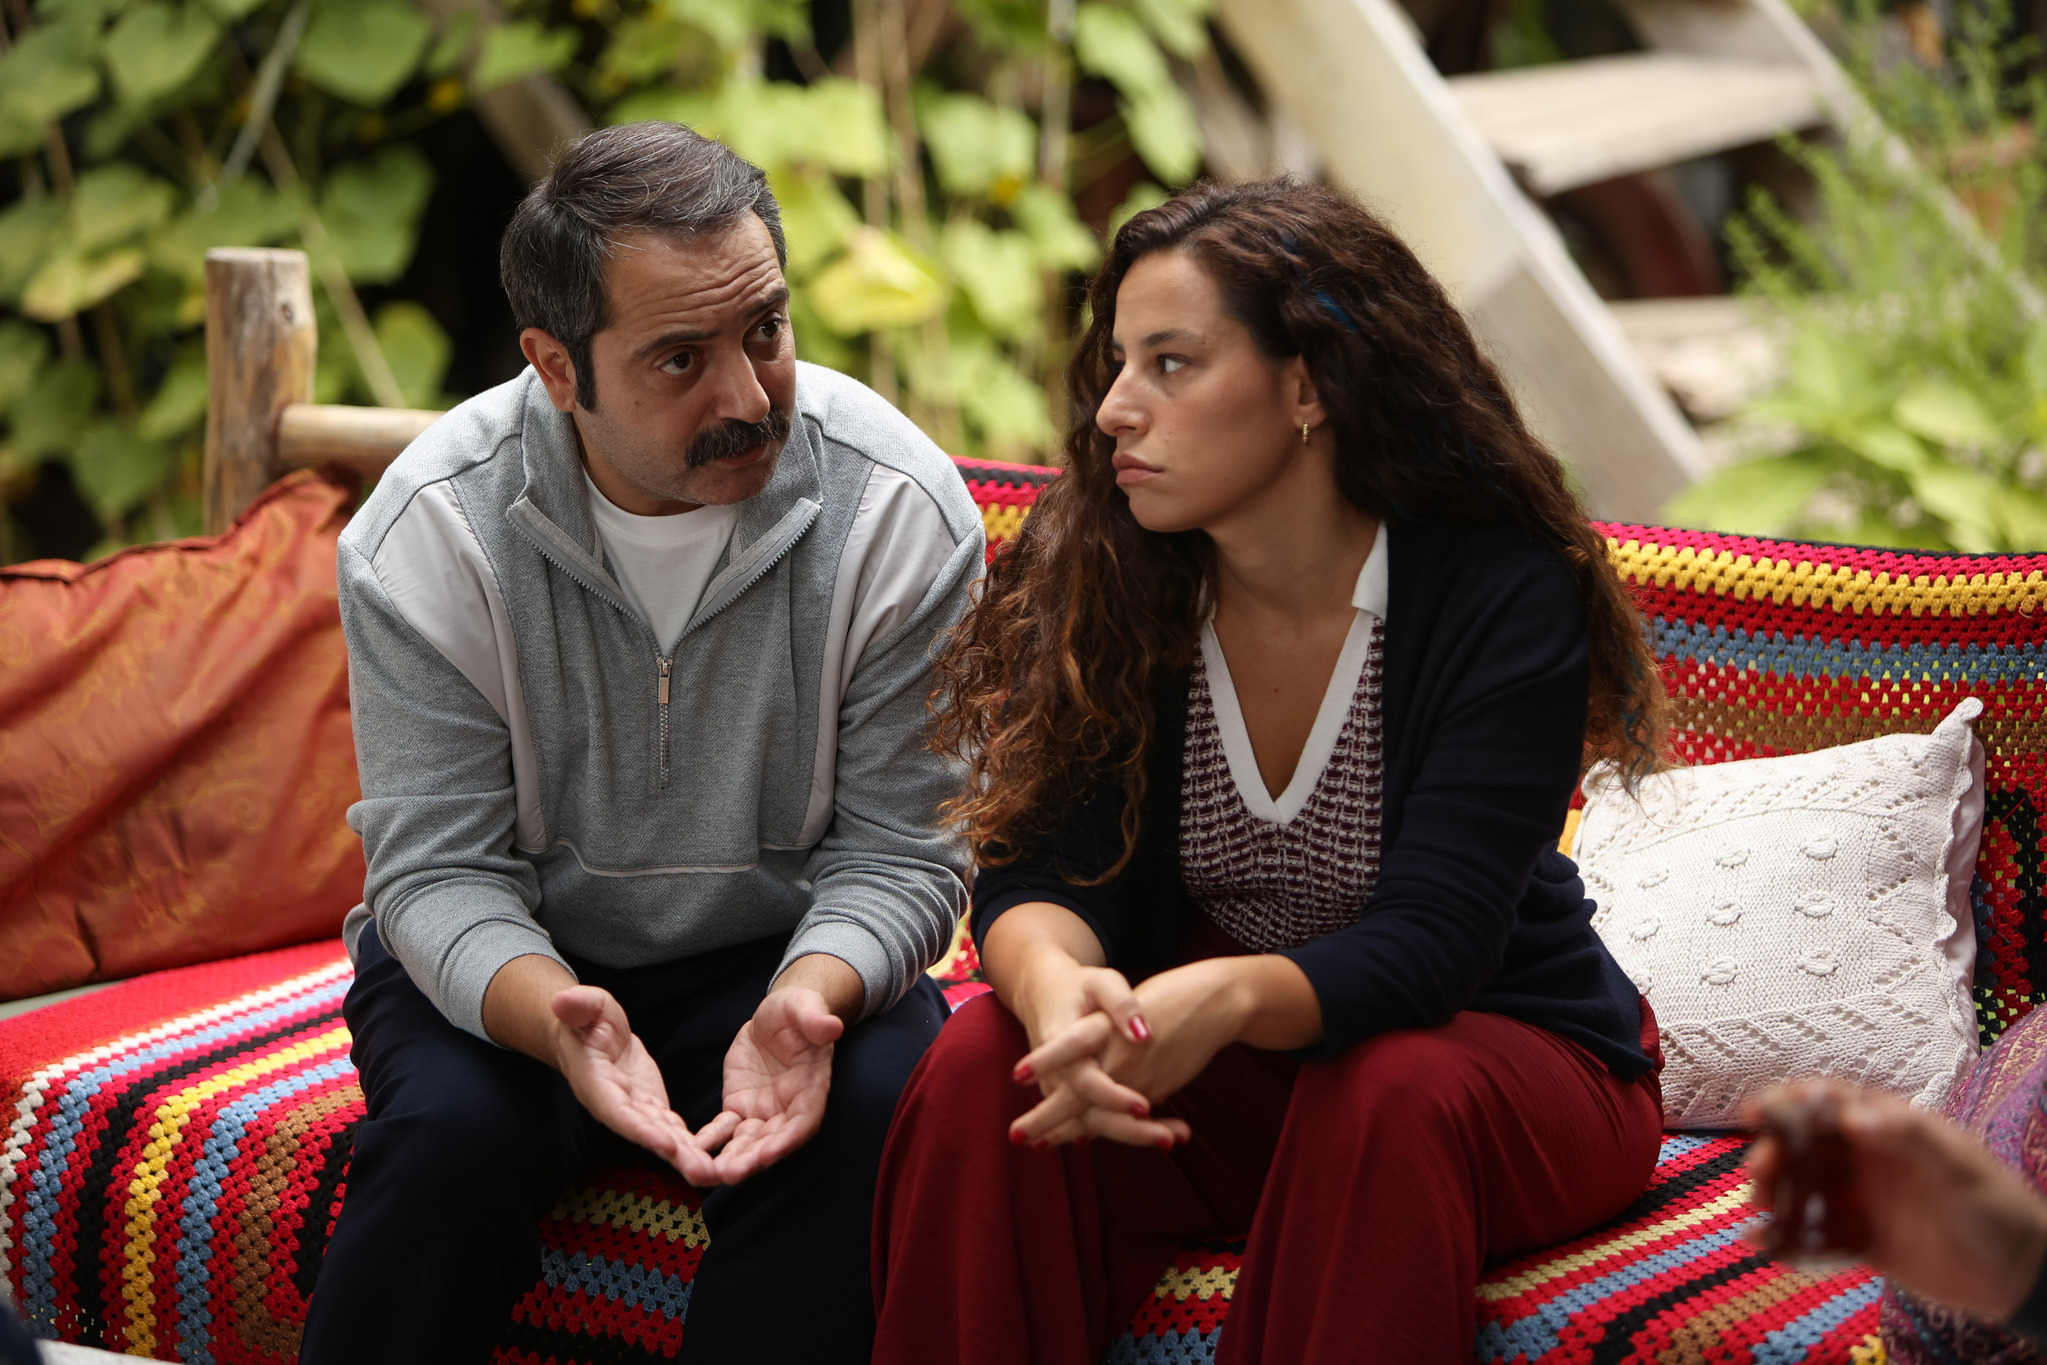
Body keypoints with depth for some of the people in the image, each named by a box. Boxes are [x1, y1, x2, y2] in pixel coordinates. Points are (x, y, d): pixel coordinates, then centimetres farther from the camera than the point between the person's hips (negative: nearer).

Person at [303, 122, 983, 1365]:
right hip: (512, 959, 0)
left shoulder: (902, 512, -15)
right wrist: (555, 1018, -37)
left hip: (790, 948, 1)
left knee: (870, 1112, -31)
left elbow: (897, 849, -11)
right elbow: (436, 866, -15)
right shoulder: (432, 529, -15)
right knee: (453, 1127, -31)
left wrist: (810, 1001, -34)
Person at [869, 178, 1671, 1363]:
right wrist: (1059, 987, -37)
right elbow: (1039, 866, -12)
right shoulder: (1111, 579, -6)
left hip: (1511, 1057, -3)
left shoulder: (1506, 599, -19)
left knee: (1389, 1095, -36)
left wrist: (1228, 997, -47)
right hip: (1209, 1057, 3)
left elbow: (1428, 943, -26)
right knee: (982, 1067, -25)